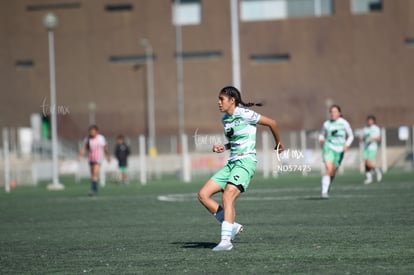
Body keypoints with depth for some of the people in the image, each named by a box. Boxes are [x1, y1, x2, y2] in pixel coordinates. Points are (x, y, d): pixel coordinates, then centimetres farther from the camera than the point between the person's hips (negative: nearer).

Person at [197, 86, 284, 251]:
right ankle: (232, 227, 2)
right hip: (231, 163, 9)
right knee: (203, 195, -2)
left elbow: (271, 123, 0)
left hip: (246, 161, -9)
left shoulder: (245, 115, -10)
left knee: (227, 196, -28)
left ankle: (226, 240, -31)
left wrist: (278, 143, 14)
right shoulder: (225, 119, 13)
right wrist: (223, 147, 8)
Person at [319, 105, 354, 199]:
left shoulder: (344, 123, -2)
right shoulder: (327, 124, 1)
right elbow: (322, 135, 14)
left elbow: (351, 136, 8)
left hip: (339, 150, 1)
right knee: (328, 169, -21)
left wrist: (346, 145, -8)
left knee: (333, 172, 8)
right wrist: (321, 139, -9)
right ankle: (324, 192, -21)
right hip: (329, 148, -1)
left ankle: (327, 189, 34)